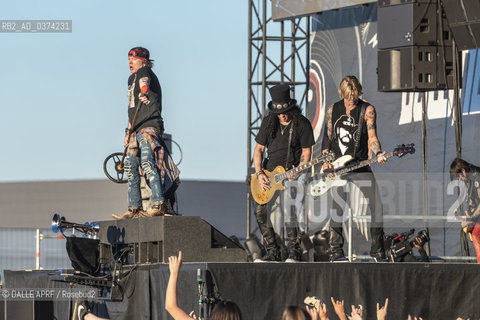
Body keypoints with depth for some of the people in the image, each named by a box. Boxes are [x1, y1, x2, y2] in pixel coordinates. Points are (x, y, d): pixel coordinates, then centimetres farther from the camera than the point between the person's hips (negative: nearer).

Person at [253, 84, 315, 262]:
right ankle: (273, 252, 4)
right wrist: (259, 173, -4)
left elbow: (306, 151, -2)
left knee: (288, 208, -24)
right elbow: (259, 149, 9)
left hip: (292, 173, -5)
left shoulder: (302, 124, -5)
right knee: (260, 211, -7)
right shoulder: (268, 123, 5)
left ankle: (294, 252, -12)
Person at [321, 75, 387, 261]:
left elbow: (372, 137, -6)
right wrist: (325, 161, 1)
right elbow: (327, 137, 14)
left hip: (361, 166, -1)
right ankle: (336, 251, 5)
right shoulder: (333, 110, 8)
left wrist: (378, 154, -25)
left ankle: (377, 251, 1)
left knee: (376, 206, -9)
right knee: (337, 209, -3)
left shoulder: (367, 110, 0)